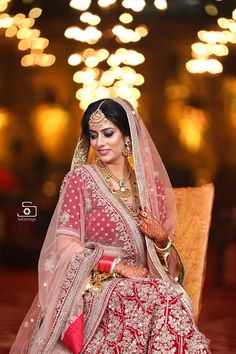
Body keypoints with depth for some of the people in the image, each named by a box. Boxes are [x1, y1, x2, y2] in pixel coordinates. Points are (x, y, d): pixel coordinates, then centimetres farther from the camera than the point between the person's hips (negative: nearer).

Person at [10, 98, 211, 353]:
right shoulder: (80, 178, 1)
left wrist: (161, 237, -5)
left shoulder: (150, 183, 12)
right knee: (164, 298, -31)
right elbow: (65, 246, -7)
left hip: (143, 282, 4)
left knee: (173, 296, -31)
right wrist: (119, 266, -15)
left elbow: (166, 256, 18)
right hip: (93, 289, -4)